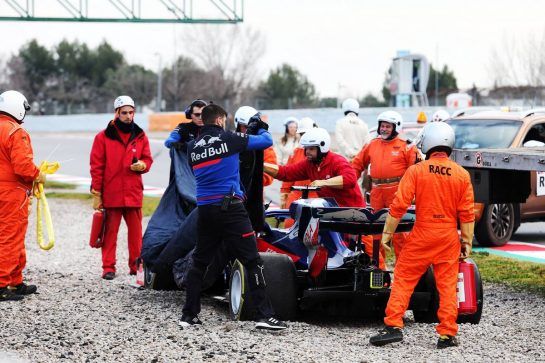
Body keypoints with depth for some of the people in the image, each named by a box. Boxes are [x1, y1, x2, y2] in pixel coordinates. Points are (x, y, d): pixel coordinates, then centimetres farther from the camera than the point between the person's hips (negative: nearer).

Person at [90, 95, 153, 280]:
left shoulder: (140, 136, 9)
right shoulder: (103, 137, -1)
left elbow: (147, 159, 15)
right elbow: (96, 166, 0)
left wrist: (142, 165, -10)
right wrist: (96, 193, -3)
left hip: (134, 193, 3)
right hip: (111, 194, -3)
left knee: (136, 231, 5)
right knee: (110, 232, 1)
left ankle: (136, 265, 15)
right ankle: (108, 267, 7)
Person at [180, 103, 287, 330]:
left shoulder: (192, 147, 10)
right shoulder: (228, 138, -4)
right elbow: (266, 142, 2)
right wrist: (262, 128, 24)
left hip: (204, 209, 6)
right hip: (229, 207, -5)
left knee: (199, 262, 15)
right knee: (252, 261, -3)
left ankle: (189, 315, 16)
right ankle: (264, 315, -8)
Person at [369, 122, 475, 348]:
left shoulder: (416, 170, -6)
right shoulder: (462, 175, 0)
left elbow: (399, 205, -8)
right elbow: (467, 214, 0)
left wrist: (387, 232, 0)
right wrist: (467, 241, 8)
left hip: (422, 235, -2)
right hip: (449, 237, 2)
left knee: (403, 279, 7)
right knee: (447, 285, 7)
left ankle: (393, 327, 1)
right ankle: (447, 335, 9)